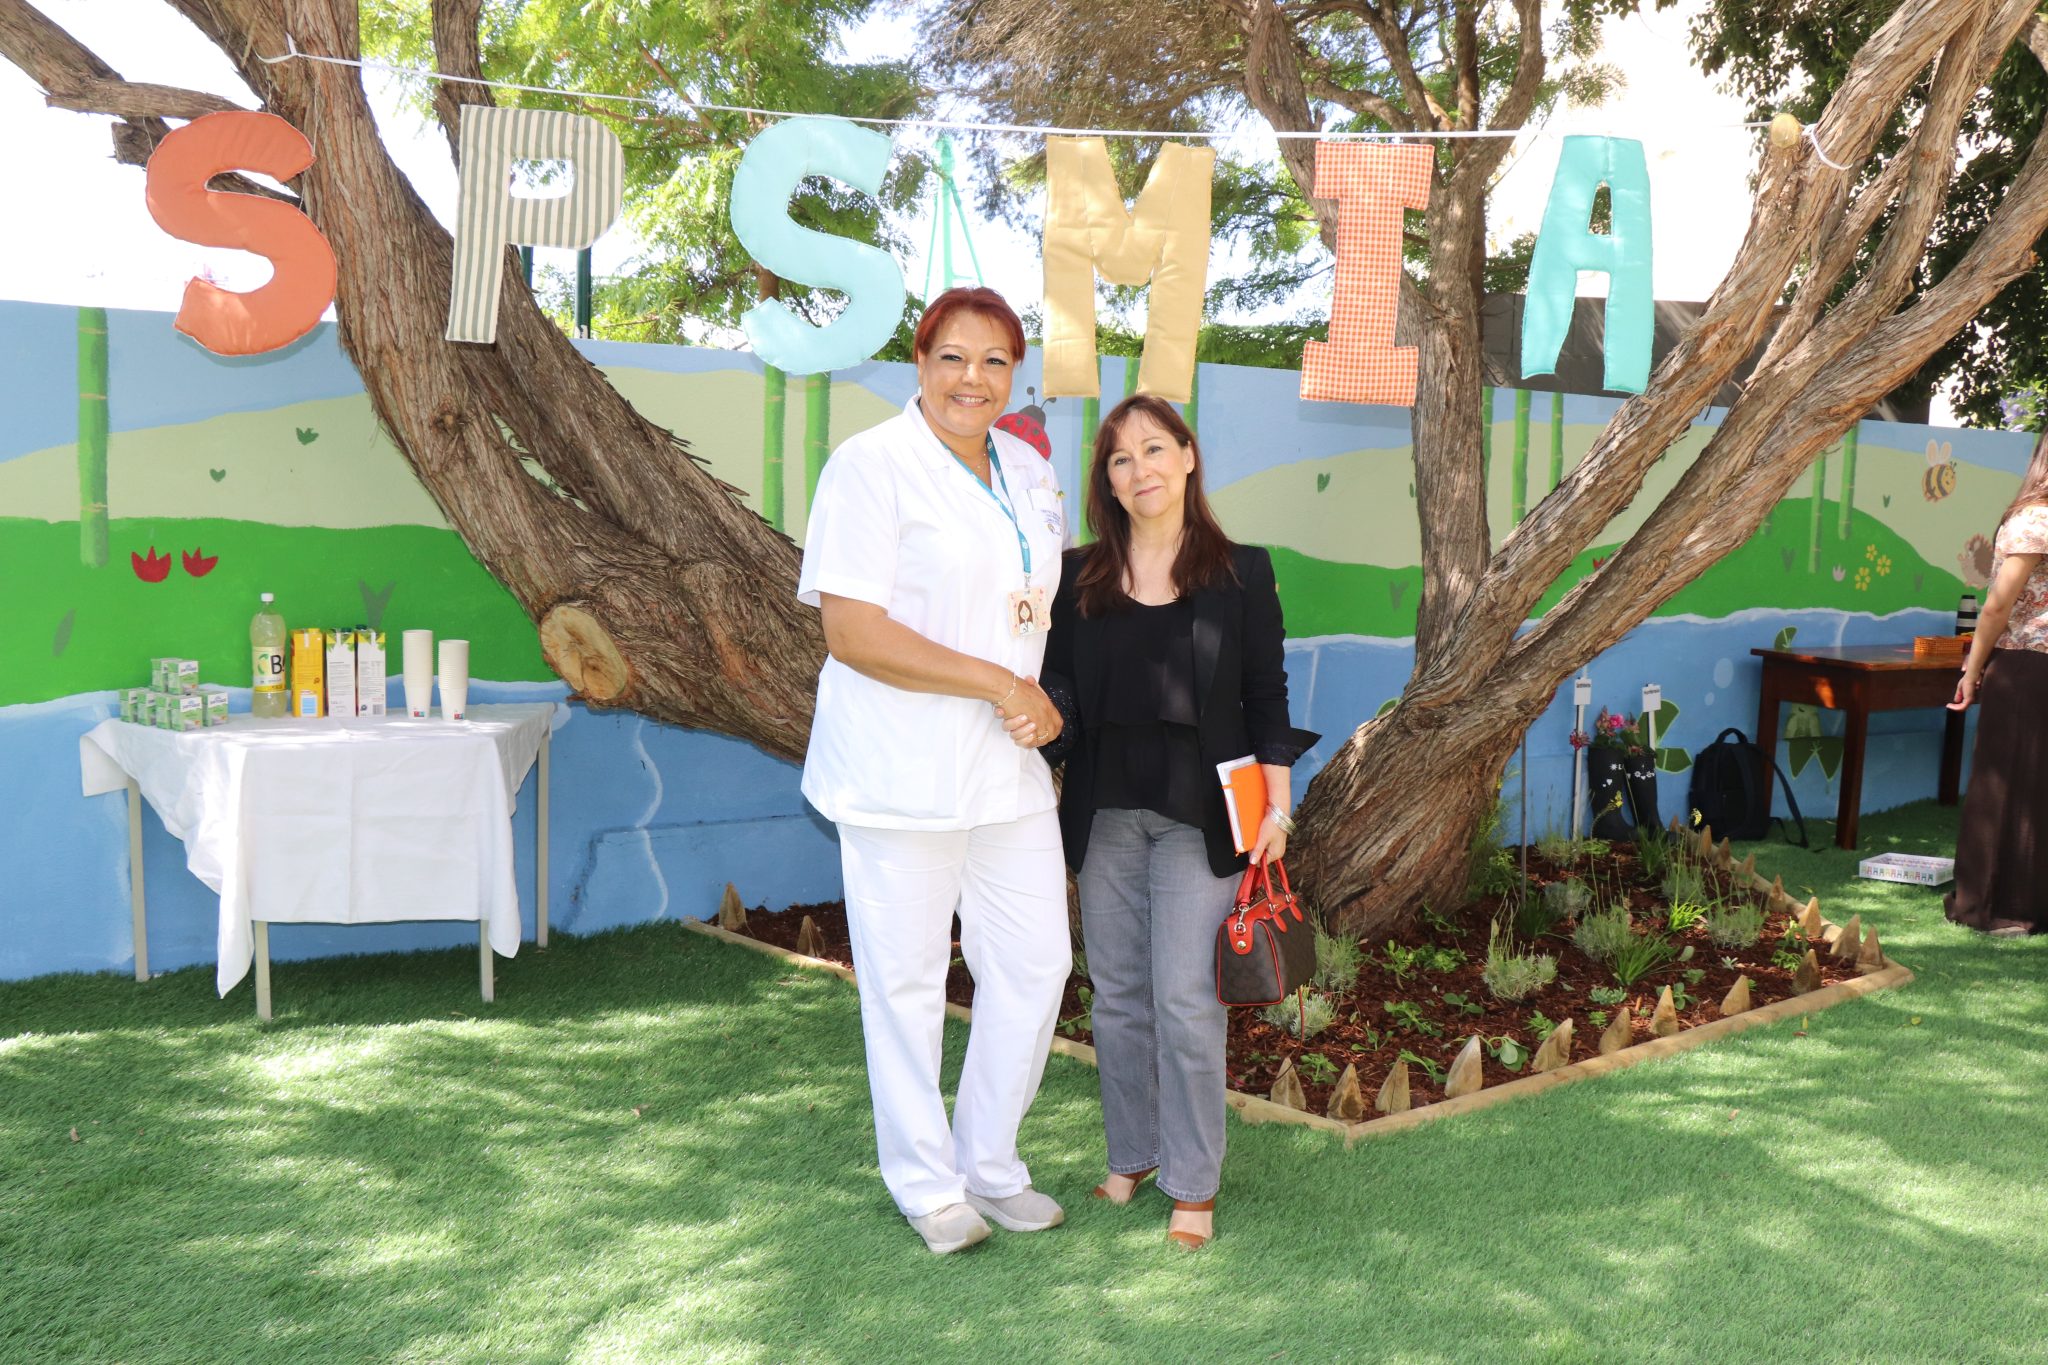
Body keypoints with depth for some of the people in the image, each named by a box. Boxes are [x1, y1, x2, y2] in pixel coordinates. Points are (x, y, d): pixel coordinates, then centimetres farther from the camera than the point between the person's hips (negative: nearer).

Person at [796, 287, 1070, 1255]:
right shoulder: (871, 465, -11)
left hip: (1009, 766, 7)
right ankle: (926, 1185, 24)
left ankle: (989, 1163, 30)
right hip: (903, 767, -6)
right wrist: (999, 685, -17)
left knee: (1035, 964, 10)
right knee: (907, 981, 5)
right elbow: (851, 632, -18)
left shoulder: (1028, 470, 12)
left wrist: (1043, 700, 4)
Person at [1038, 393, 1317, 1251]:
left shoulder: (1242, 573, 1)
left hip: (1199, 816, -3)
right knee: (1117, 995, 10)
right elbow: (1058, 685, 3)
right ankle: (1130, 1157, 26)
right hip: (1106, 811, 3)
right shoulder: (1079, 578, 6)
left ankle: (1193, 1186, 9)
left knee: (1185, 1000, -5)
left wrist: (1276, 804, -3)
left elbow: (1266, 698, 2)